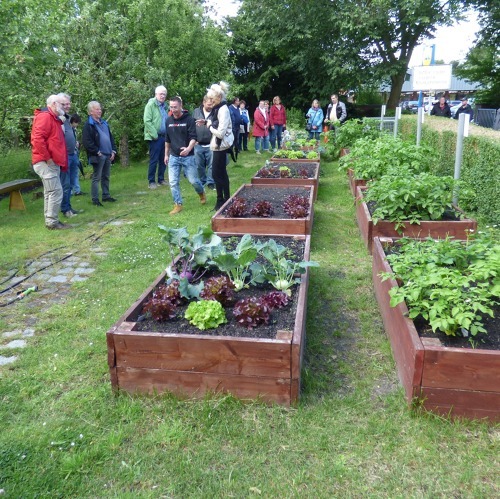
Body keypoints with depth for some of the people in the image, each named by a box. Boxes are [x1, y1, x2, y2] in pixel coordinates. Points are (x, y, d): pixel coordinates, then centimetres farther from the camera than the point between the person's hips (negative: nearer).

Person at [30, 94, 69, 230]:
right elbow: (37, 139, -23)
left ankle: (50, 221, 19)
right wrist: (47, 158, -19)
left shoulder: (54, 119, 20)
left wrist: (60, 161, 14)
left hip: (52, 162, 10)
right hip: (46, 162, -10)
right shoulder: (45, 117, -12)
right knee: (56, 191, -10)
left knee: (50, 192, 12)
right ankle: (52, 222, -5)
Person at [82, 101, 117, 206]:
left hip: (108, 155, 8)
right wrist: (97, 152, -15)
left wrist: (113, 150, 11)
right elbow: (87, 142, -15)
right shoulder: (88, 125, -8)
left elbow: (110, 137, 22)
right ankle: (95, 199, 1)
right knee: (96, 178, -4)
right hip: (98, 156, -8)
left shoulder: (104, 123, 16)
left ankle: (106, 195, 25)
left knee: (106, 177, 15)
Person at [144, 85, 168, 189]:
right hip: (155, 137, -7)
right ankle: (151, 181, 4)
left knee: (163, 159, 9)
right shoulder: (151, 105, -5)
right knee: (154, 160, -4)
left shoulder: (165, 106, 17)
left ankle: (161, 179, 20)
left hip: (164, 137, 7)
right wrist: (154, 135, -17)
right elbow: (147, 121, -13)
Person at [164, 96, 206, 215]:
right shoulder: (169, 120, 6)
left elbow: (193, 137, -14)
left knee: (193, 180, 4)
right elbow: (167, 139, 15)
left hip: (188, 156, -4)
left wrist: (189, 148, -33)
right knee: (173, 182, -1)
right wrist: (166, 154, 17)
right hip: (173, 157, 4)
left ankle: (201, 193, 36)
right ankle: (178, 205, 10)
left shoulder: (189, 119, -9)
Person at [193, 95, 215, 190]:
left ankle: (210, 182, 15)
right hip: (198, 145, 2)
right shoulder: (196, 111, 7)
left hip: (211, 145, -2)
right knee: (199, 165, 10)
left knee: (211, 165, 2)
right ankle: (202, 181, 26)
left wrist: (206, 122, -30)